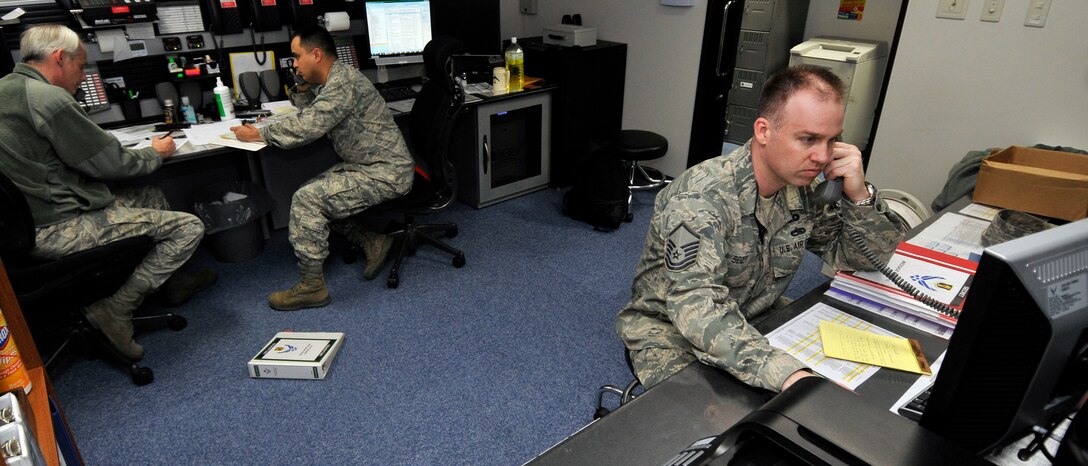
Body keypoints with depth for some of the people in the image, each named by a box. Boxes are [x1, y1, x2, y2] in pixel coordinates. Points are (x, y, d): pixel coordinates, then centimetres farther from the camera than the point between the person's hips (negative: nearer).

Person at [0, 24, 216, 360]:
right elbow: (108, 163, -14)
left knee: (151, 197, 25)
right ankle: (115, 309, -5)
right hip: (58, 230, -11)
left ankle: (170, 280, 30)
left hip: (27, 221, 11)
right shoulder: (47, 97, -19)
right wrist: (155, 153, 4)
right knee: (189, 227, -10)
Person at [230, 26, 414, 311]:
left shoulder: (343, 84, -20)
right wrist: (302, 88, 4)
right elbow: (307, 112, 24)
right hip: (367, 166, 10)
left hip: (385, 174, -10)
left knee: (306, 200, -17)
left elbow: (305, 127, -25)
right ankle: (373, 241, 15)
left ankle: (312, 286, -6)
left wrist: (257, 134, -12)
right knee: (314, 192, 12)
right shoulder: (331, 81, 12)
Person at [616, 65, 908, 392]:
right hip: (668, 326, -7)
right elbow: (698, 307, -40)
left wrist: (859, 194, -15)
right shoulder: (701, 197, -29)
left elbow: (871, 257, 4)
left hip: (755, 319, 7)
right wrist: (789, 375, -52)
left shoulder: (806, 188, -6)